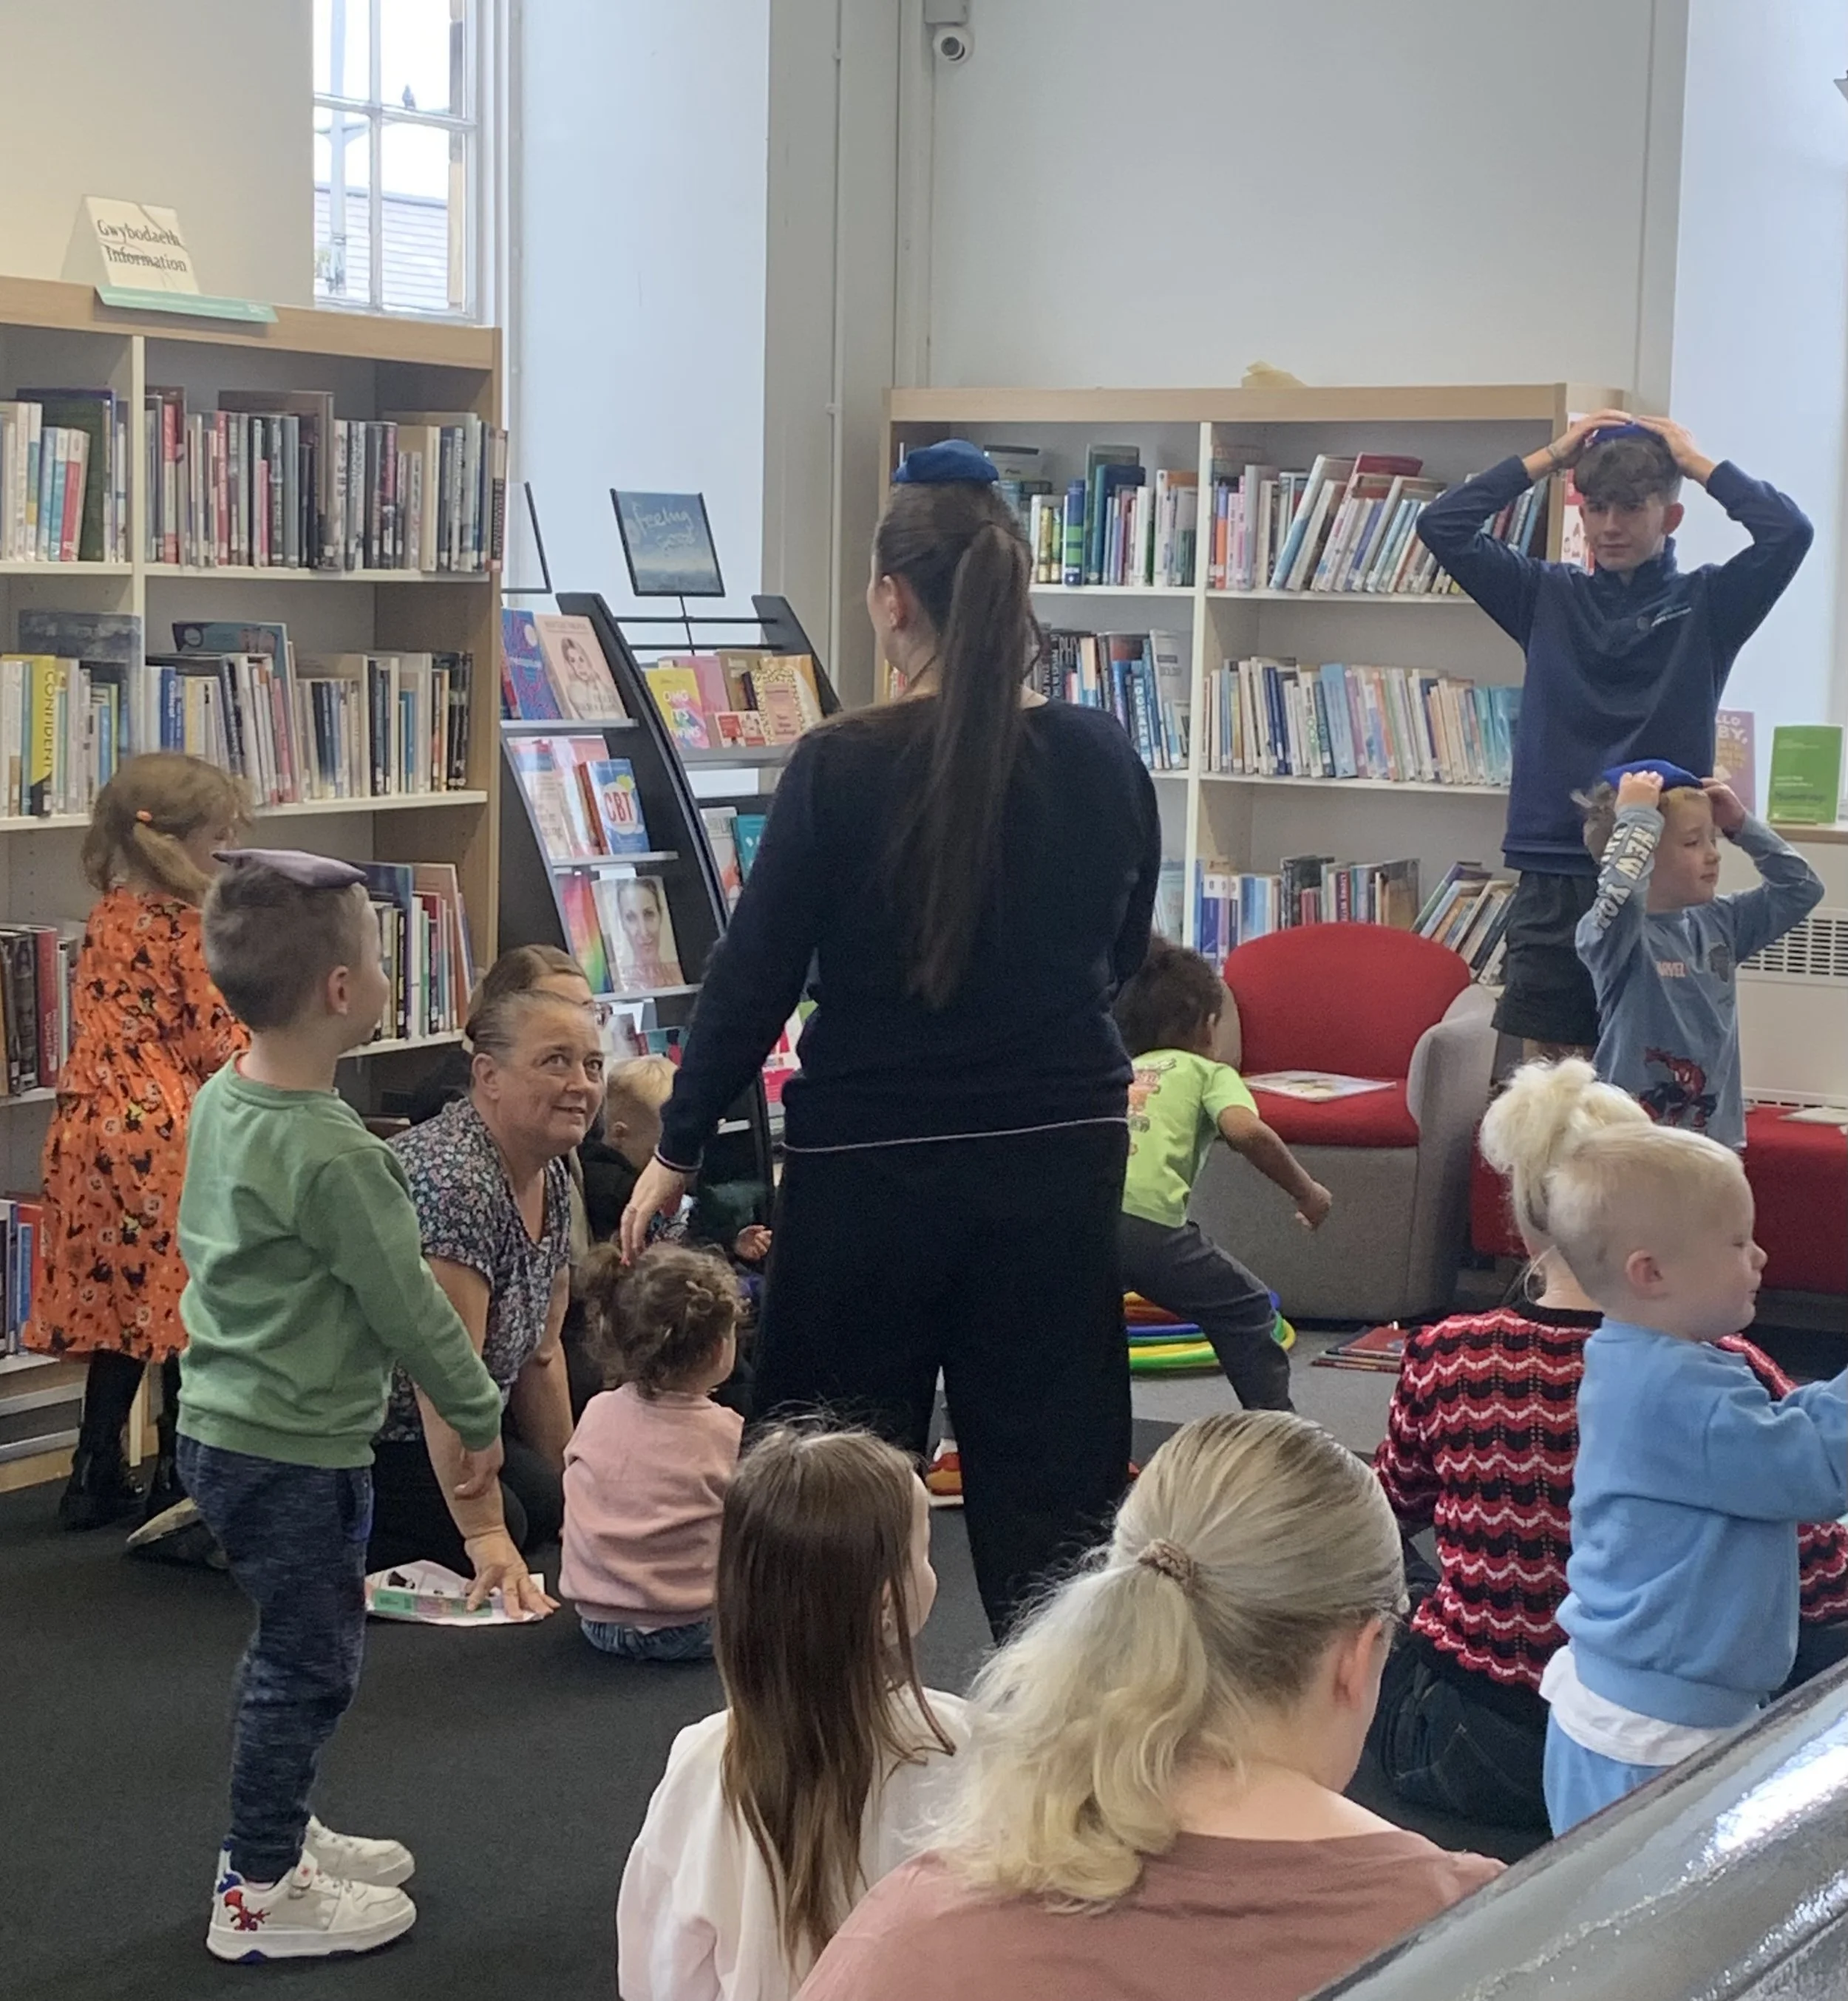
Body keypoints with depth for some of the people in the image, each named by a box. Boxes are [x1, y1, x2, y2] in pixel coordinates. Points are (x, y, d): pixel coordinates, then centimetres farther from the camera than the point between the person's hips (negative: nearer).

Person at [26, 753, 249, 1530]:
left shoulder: (106, 918, 9)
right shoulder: (185, 926, -13)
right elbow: (219, 1042, -12)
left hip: (92, 1129, 7)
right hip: (165, 1133, -7)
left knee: (116, 1303, 13)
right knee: (183, 1312, 3)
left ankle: (97, 1480, 16)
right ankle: (179, 1482, 9)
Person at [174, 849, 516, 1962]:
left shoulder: (219, 1102, 2)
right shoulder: (333, 1154, -25)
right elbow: (409, 1306, -18)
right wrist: (480, 1415, -4)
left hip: (222, 1425, 9)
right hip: (297, 1453, -9)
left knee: (300, 1650, 22)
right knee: (309, 1662, 5)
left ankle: (278, 1833, 36)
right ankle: (260, 1892, 15)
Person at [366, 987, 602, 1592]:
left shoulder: (552, 1180, 3)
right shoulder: (456, 1178, -27)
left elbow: (540, 1352, 11)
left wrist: (572, 1495, 11)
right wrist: (486, 1539, -34)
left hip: (412, 1427, 10)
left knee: (546, 1506, -4)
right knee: (506, 1522, -23)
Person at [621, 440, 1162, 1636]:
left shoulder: (842, 766, -14)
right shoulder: (1101, 757, -4)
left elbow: (756, 972, -9)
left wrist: (677, 1151, 2)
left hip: (874, 1164, -3)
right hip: (1060, 1151, 3)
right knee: (1052, 1474, 11)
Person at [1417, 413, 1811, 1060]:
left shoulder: (1705, 603, 3)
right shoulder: (1547, 595, 10)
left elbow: (1788, 531, -12)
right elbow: (1442, 526, 3)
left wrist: (1698, 463, -2)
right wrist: (1547, 458, 4)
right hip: (1551, 881, 2)